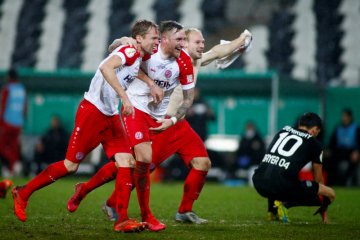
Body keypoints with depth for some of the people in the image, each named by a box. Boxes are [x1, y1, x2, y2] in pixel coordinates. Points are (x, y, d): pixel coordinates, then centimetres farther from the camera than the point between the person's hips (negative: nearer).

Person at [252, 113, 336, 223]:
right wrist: (323, 211, 37)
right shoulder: (314, 144, 13)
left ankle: (272, 211, 19)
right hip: (283, 185, -6)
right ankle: (285, 203, -9)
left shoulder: (283, 130, 26)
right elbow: (318, 179, 23)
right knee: (331, 194, 5)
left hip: (259, 183, 6)